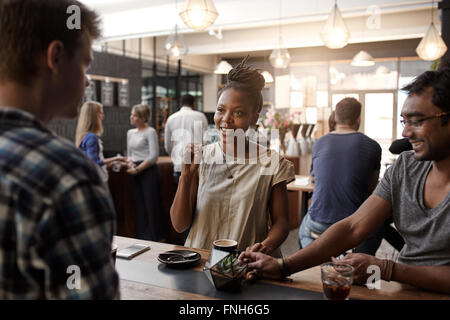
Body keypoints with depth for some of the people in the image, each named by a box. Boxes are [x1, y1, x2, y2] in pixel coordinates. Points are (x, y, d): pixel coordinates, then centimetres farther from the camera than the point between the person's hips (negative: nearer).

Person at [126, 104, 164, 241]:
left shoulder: (150, 132, -7)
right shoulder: (130, 133, 15)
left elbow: (153, 156, -13)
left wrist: (138, 169, -13)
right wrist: (130, 163, 0)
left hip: (149, 171, -7)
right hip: (136, 174, 7)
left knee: (152, 206, -4)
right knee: (139, 208, 9)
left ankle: (157, 239, 7)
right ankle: (142, 239, 19)